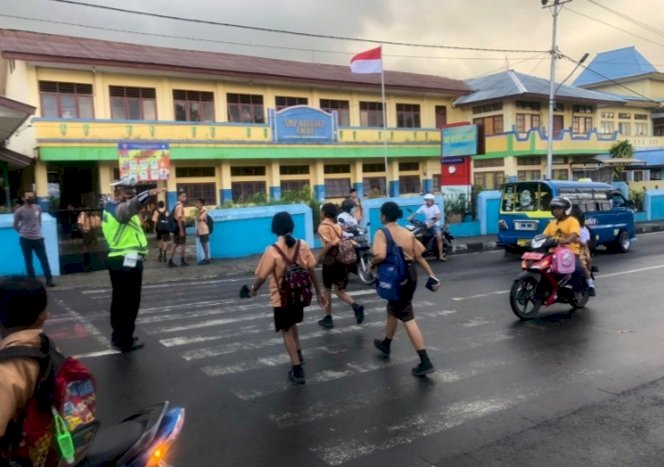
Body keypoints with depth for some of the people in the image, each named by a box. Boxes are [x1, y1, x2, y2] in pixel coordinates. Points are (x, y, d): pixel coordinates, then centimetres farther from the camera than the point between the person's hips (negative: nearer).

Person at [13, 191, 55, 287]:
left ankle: (49, 279, 13)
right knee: (28, 262, 6)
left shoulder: (38, 208, 4)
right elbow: (15, 225, 5)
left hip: (38, 238, 2)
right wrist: (23, 232, 10)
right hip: (25, 239, -2)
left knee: (44, 260, 3)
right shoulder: (19, 211, -6)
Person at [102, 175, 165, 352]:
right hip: (128, 262, -10)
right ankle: (125, 342, 8)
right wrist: (148, 194, -58)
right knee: (130, 303, 0)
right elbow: (131, 205, -40)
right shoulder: (119, 208, -18)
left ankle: (118, 337, 30)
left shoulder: (111, 207, 15)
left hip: (118, 261, 10)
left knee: (120, 301, 18)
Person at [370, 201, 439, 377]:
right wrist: (431, 275, 9)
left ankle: (425, 362, -6)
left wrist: (372, 263, -5)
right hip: (410, 274, 7)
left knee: (407, 318, -4)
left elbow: (381, 256, -25)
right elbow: (419, 256, 7)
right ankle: (386, 344, 45)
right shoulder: (408, 233, 9)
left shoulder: (382, 233, -10)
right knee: (393, 309, 26)